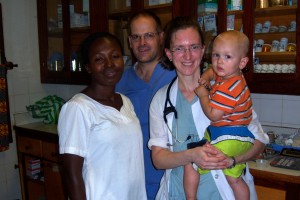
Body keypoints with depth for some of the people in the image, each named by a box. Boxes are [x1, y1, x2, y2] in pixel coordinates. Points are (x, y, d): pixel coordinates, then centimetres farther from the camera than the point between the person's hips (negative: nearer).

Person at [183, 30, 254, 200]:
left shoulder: (228, 88, -24)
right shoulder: (232, 77, 7)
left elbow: (214, 115, -25)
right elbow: (212, 71, 28)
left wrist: (203, 94, -11)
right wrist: (206, 77, 6)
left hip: (228, 138, -10)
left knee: (191, 161, -3)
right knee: (234, 179, 21)